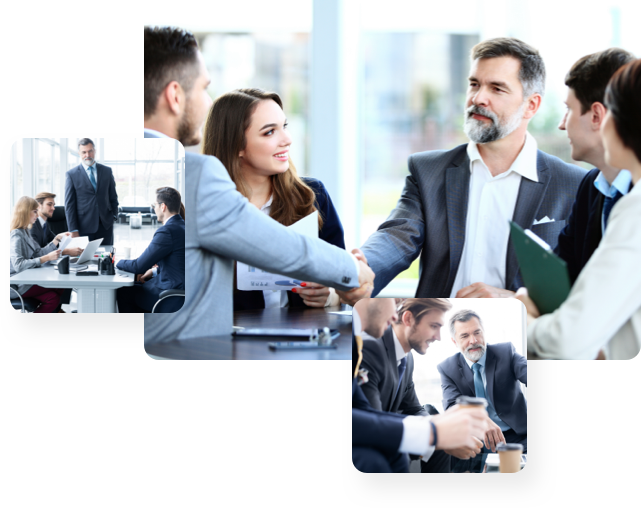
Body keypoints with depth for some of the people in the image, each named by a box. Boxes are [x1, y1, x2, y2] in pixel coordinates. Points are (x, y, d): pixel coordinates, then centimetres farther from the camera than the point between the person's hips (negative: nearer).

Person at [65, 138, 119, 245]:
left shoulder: (107, 171, 10)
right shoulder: (72, 174, 1)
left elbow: (113, 197, 16)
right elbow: (69, 204, -1)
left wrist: (114, 215, 4)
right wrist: (73, 230, -6)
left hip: (106, 225, 3)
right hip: (84, 227, -2)